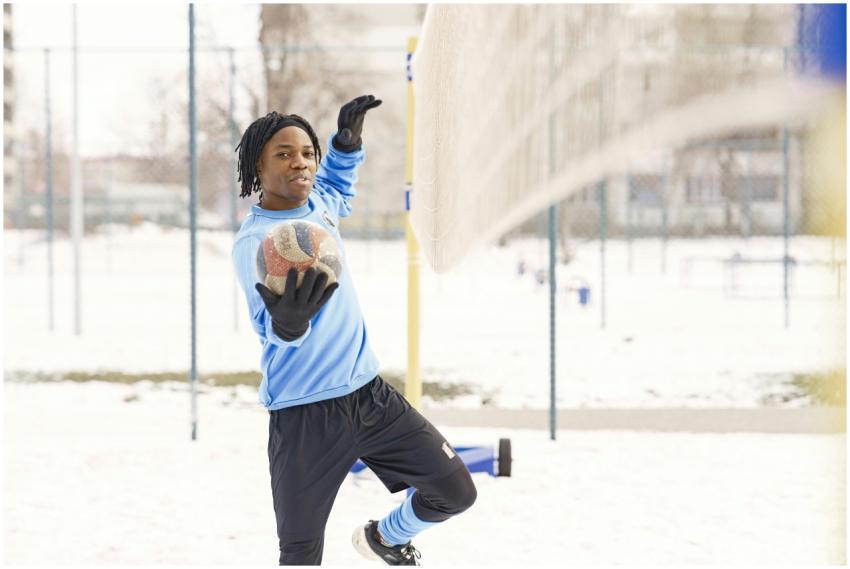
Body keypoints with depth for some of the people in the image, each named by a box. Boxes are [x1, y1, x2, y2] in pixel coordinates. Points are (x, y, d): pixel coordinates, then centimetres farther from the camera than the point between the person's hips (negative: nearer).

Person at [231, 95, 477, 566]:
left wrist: (347, 140, 15)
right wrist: (288, 321, -54)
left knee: (456, 491, 3)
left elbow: (337, 182, 32)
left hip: (369, 393, 7)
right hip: (304, 417, -6)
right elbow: (272, 329, -32)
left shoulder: (318, 204, 4)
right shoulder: (254, 241, -18)